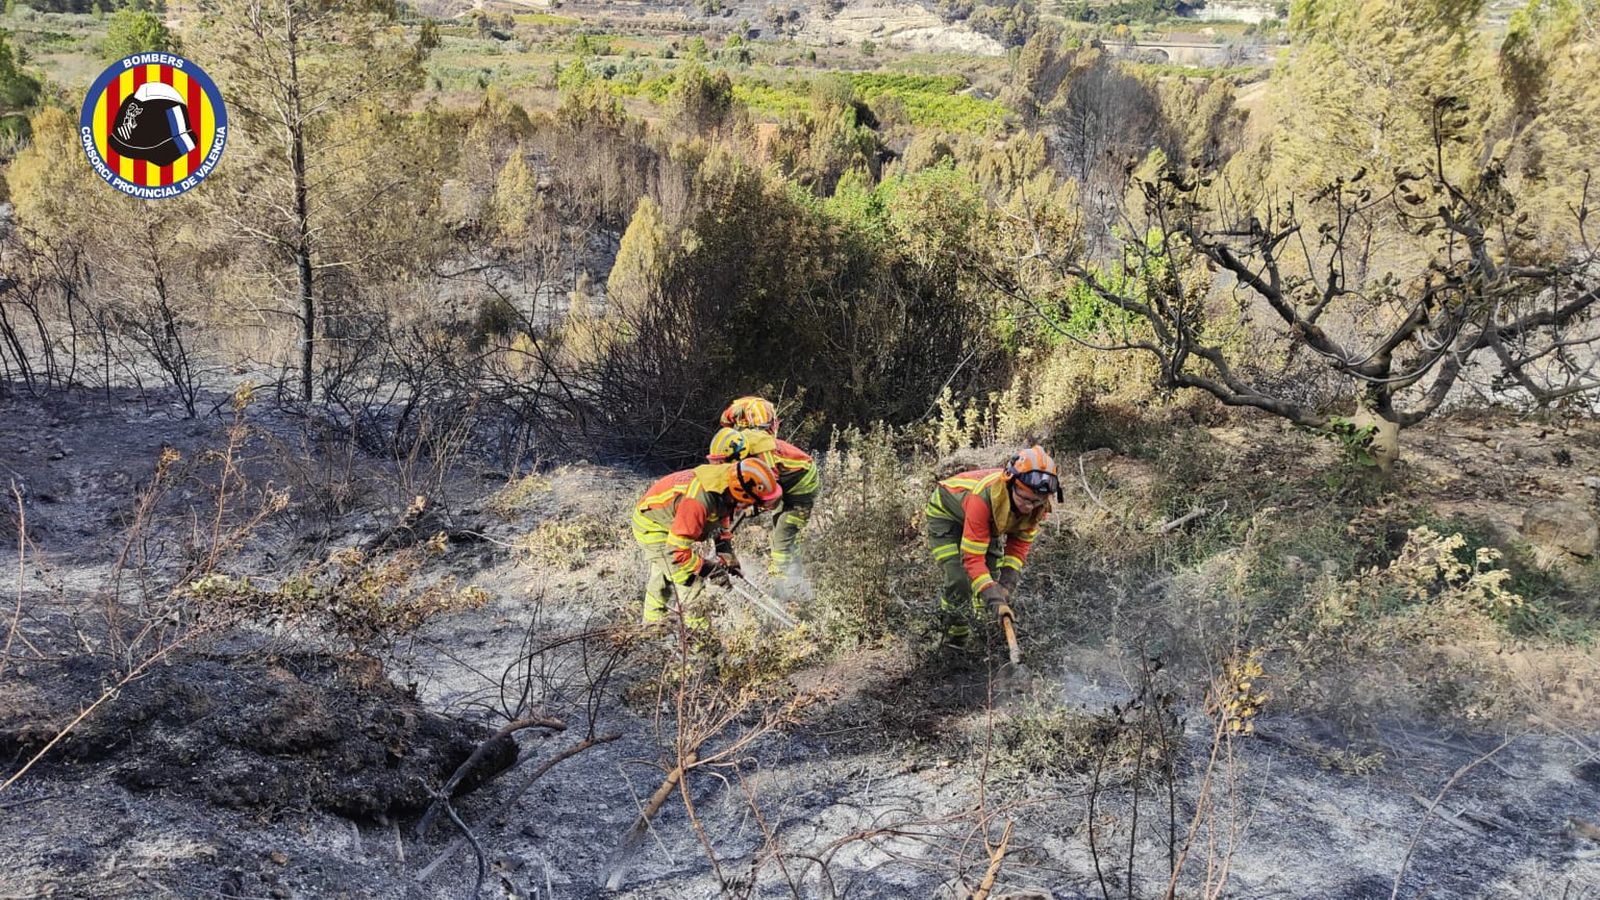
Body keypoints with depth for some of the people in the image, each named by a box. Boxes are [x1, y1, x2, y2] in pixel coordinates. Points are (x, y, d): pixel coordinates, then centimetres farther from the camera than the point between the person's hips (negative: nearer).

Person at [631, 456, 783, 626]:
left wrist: (728, 559, -3)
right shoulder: (700, 500, -43)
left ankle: (652, 621, 44)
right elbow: (678, 550, -38)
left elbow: (723, 526, 2)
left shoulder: (727, 483, -16)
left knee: (662, 576, 26)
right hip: (652, 527, -9)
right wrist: (709, 568, -28)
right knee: (690, 579, -14)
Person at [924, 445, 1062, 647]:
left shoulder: (1037, 504, -27)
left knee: (995, 577, -2)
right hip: (946, 514, -6)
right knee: (959, 581, -18)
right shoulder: (984, 497, -46)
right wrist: (994, 599, -51)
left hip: (990, 522, 6)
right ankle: (956, 638, 1)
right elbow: (973, 558, -43)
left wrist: (1007, 585, -26)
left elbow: (1020, 544, -13)